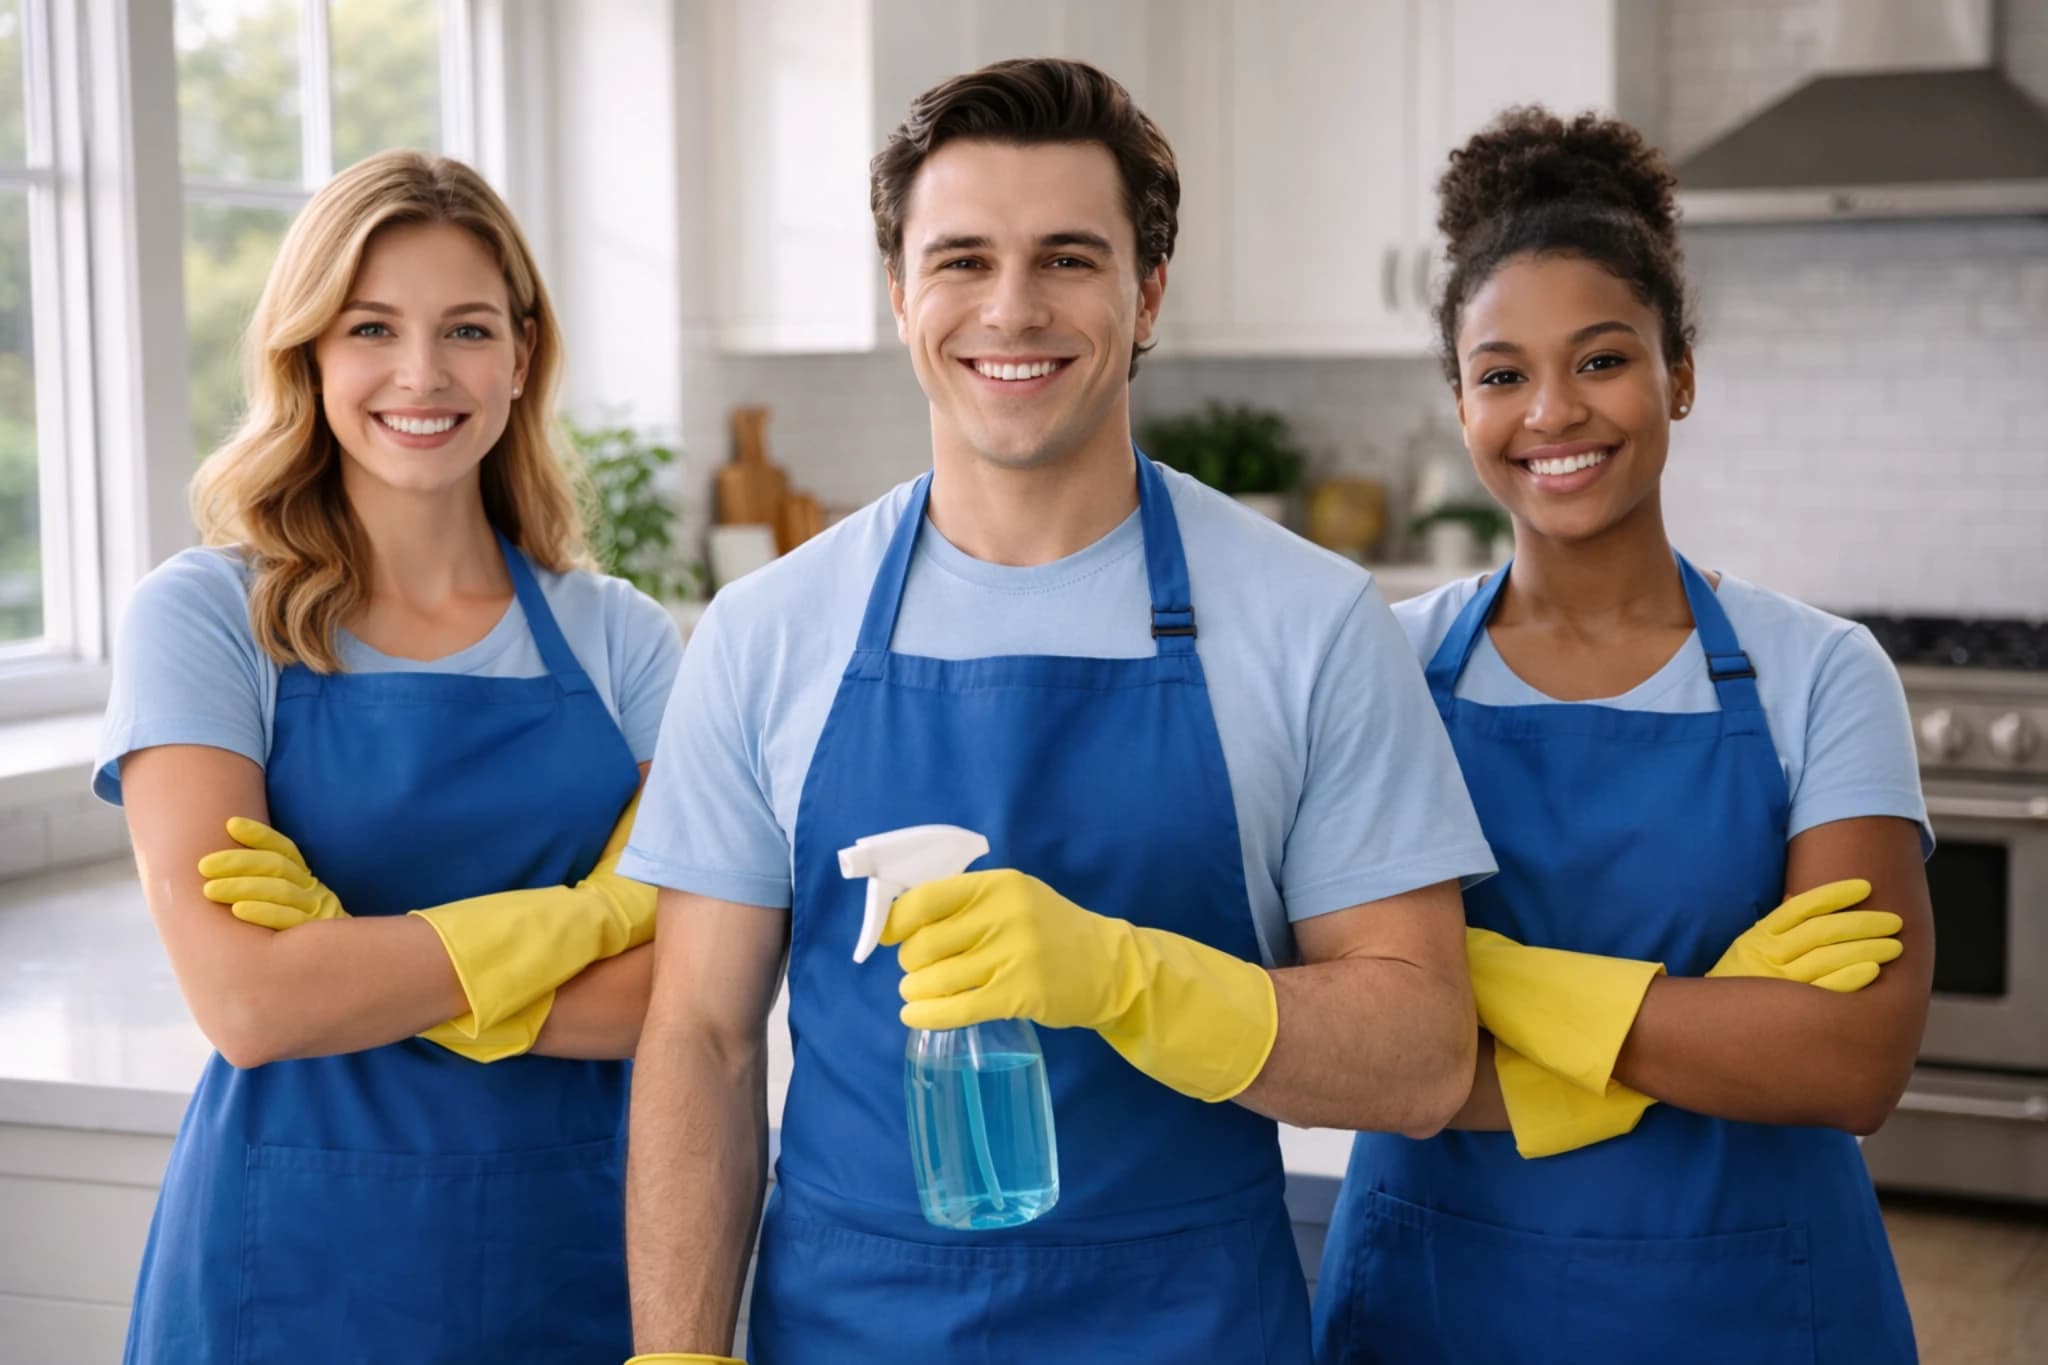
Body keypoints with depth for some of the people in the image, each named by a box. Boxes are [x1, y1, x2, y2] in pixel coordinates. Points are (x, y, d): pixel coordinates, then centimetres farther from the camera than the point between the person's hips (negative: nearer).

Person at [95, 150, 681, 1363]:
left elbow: (674, 991, -9)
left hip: (573, 1253, 2)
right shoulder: (205, 617, -6)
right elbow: (247, 1001, -17)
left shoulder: (619, 638, 2)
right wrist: (576, 913, -13)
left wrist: (357, 953, -18)